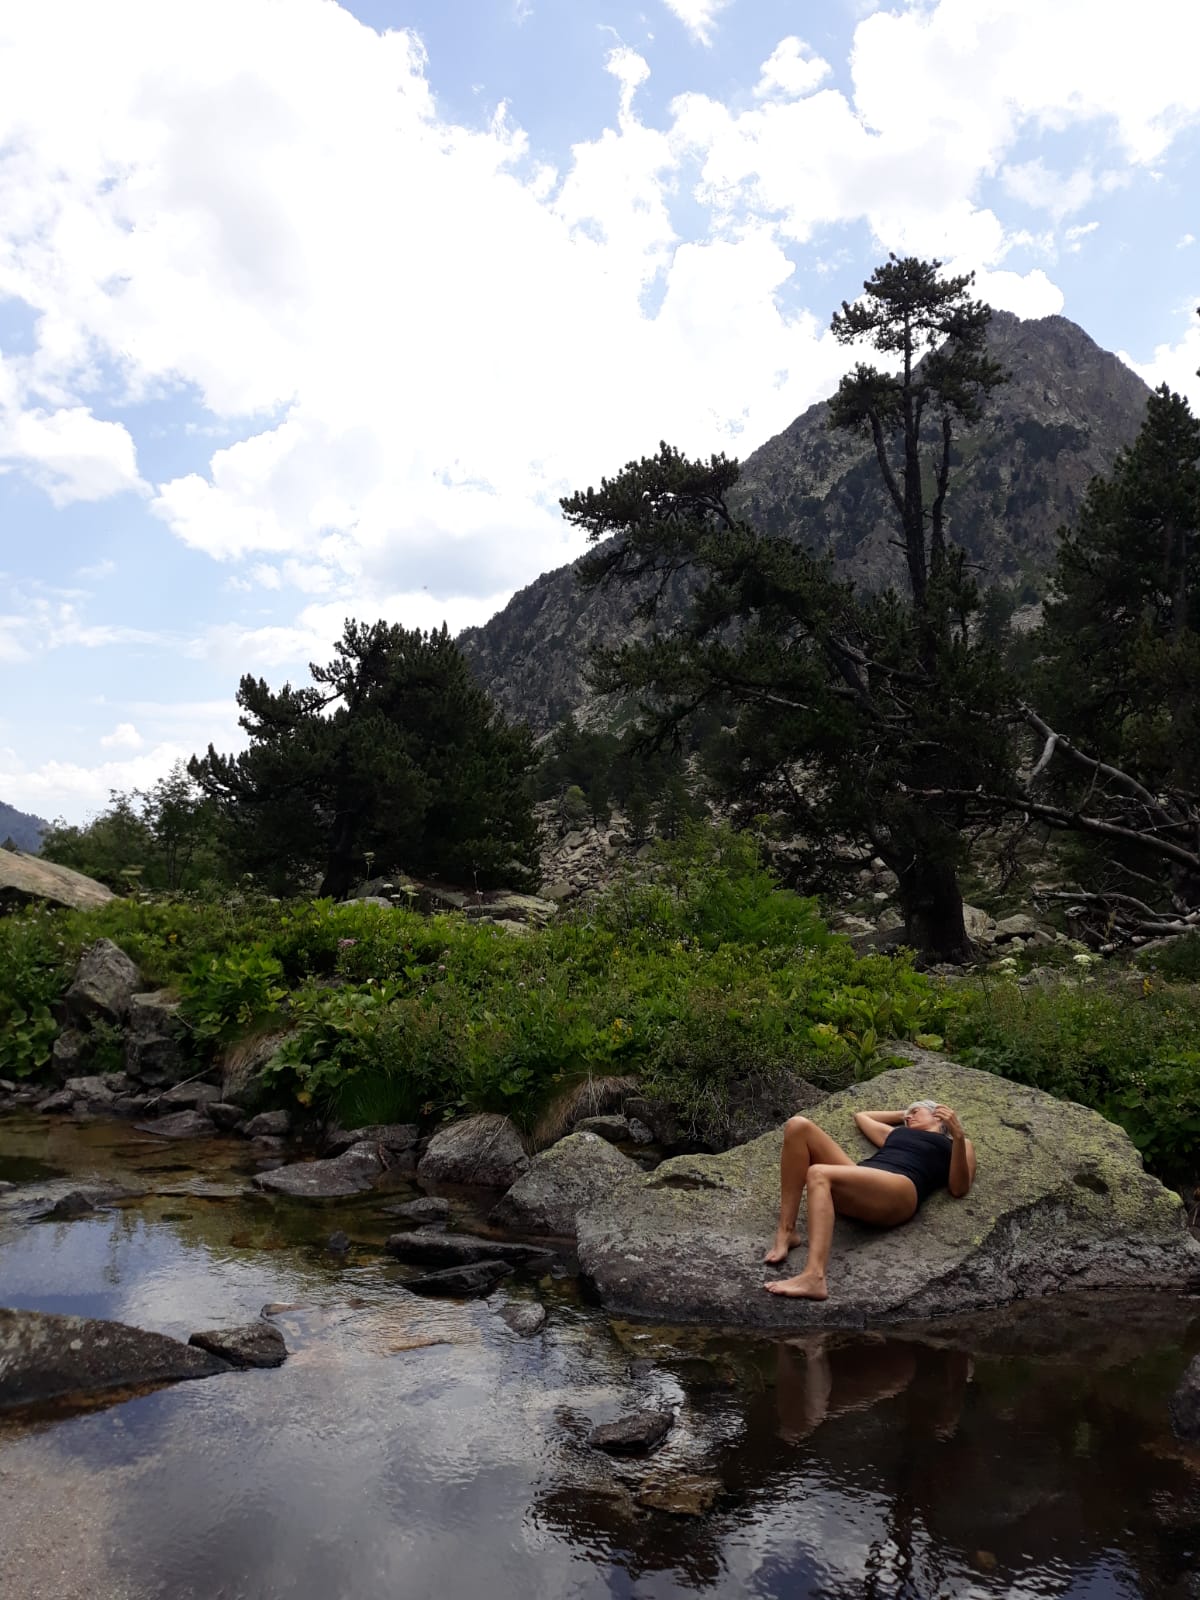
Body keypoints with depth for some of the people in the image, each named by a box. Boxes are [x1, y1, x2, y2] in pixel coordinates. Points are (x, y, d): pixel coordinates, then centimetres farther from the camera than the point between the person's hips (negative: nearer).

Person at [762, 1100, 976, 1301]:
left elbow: (959, 1189, 6)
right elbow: (861, 1116, 57)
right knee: (798, 1126, -15)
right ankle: (786, 1232, -22)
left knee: (818, 1174, -34)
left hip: (898, 1192, -6)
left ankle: (813, 1278, -51)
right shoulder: (896, 1133, 40)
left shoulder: (958, 1144, 26)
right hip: (857, 1184, 6)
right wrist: (903, 1114, 55)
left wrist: (958, 1136, -4)